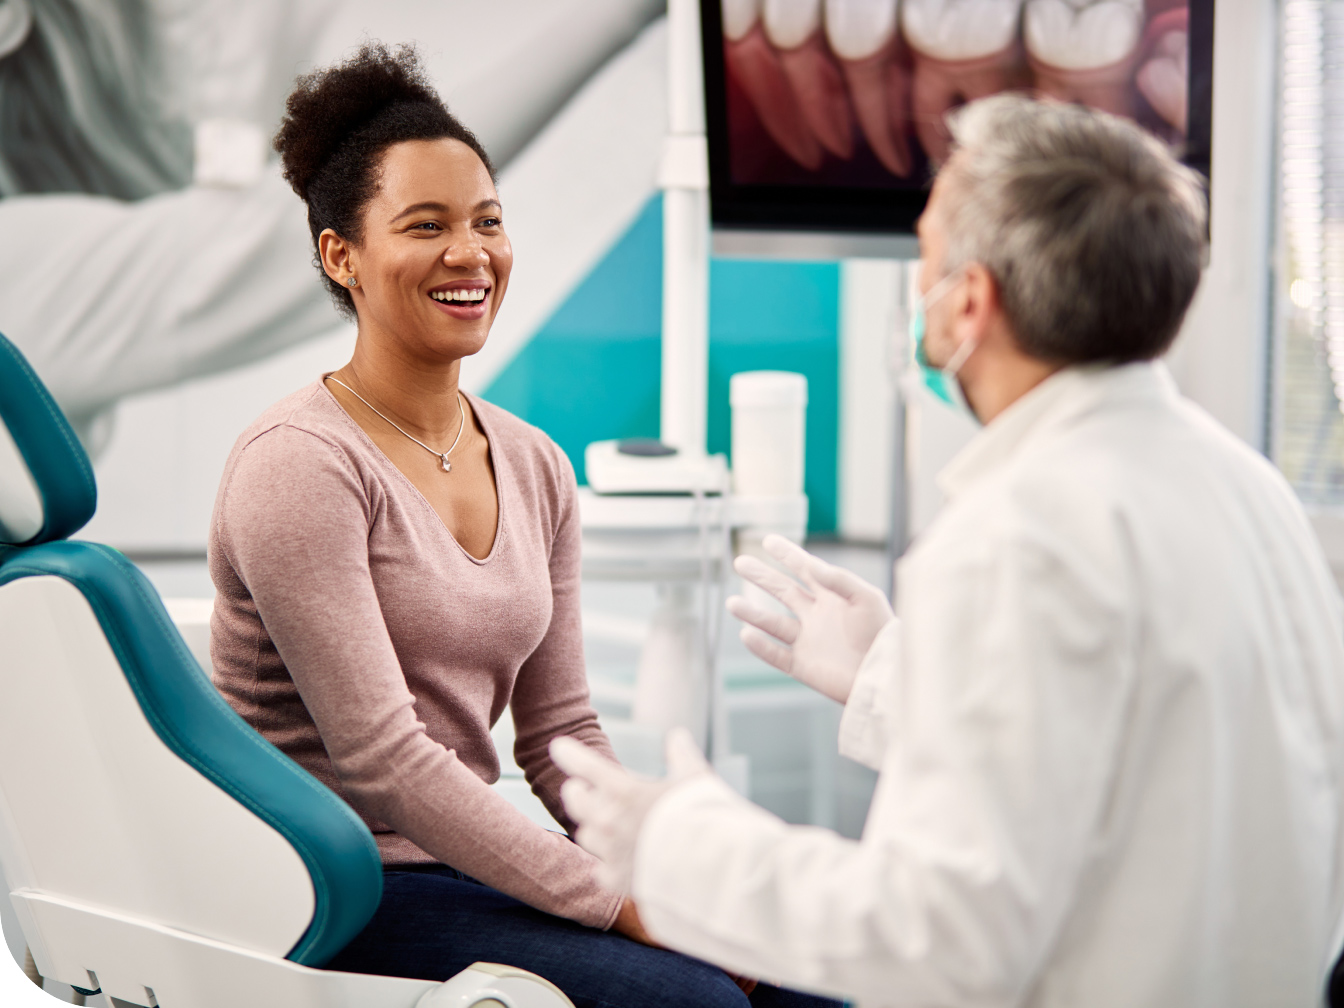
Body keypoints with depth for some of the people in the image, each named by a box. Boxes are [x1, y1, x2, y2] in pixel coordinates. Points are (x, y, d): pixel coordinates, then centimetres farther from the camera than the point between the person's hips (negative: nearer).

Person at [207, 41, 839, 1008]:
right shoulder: (300, 465, -13)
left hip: (467, 862, 7)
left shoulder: (536, 468, 10)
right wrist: (624, 906, -20)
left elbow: (561, 731, 11)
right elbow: (381, 758, -19)